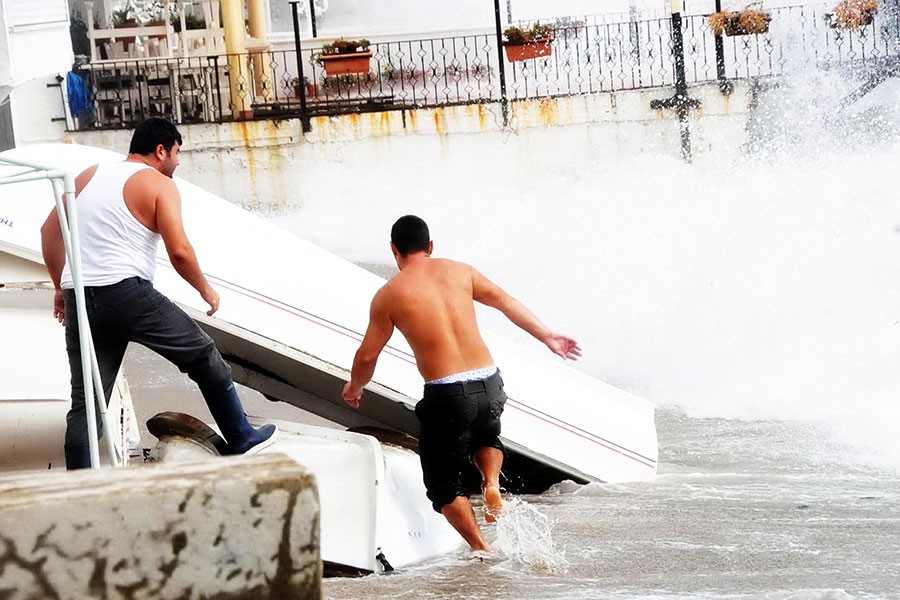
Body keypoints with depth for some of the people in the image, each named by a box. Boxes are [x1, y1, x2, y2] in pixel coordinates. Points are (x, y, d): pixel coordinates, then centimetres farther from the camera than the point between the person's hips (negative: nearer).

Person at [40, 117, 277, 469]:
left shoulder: (89, 176, 19)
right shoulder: (158, 185, 0)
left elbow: (50, 231, 19)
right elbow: (179, 251, -12)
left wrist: (61, 287, 26)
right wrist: (206, 290, 4)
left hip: (78, 299, 6)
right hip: (127, 293, -6)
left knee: (86, 403, 7)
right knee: (204, 357, 12)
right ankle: (241, 440, 21)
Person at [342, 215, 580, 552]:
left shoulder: (389, 295, 0)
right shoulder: (459, 271, 9)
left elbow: (367, 356, 6)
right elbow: (507, 303, 15)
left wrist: (354, 388, 25)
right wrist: (547, 337, 24)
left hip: (447, 394, -4)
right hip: (489, 384, 4)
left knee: (444, 485, 15)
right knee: (486, 435, 36)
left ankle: (482, 550, 6)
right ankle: (492, 483, 7)